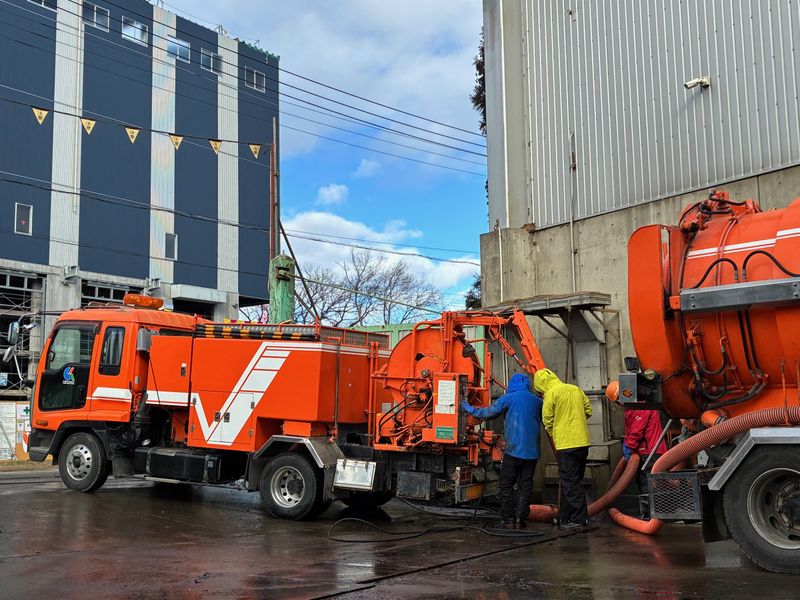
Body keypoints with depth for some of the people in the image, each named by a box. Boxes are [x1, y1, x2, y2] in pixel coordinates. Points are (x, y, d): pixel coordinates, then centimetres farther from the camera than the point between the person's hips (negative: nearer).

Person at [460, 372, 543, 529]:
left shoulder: (508, 398, -2)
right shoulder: (537, 401, 9)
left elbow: (489, 413, -1)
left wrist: (468, 409, 11)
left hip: (514, 450, -4)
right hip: (532, 451, 4)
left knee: (506, 485, 5)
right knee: (525, 485, 8)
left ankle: (509, 520, 4)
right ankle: (521, 520, 8)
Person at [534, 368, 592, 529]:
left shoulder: (551, 393, -9)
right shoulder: (576, 389, 12)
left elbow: (547, 419, -7)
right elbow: (588, 410, 16)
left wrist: (553, 434, 11)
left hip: (566, 444, -8)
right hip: (582, 442, 8)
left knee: (570, 482, -2)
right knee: (574, 480, 14)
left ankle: (579, 518, -3)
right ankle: (565, 516, 22)